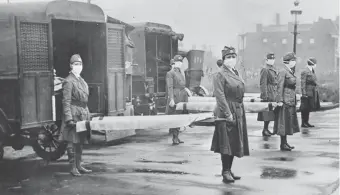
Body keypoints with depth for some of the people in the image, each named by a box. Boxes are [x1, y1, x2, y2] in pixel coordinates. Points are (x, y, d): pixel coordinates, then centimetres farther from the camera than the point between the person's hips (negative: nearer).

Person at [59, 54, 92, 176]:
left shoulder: (81, 80, 16)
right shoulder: (68, 81, -10)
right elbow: (66, 102, -15)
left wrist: (87, 114, 18)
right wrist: (69, 119, -21)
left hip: (83, 114, 9)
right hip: (73, 114, -8)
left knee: (80, 141, 12)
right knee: (72, 141, -4)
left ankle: (79, 166, 20)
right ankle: (73, 167, 2)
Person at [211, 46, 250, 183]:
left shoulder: (236, 74, 15)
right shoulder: (220, 75, -10)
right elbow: (220, 96, -16)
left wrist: (240, 112, 13)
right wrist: (228, 114, -20)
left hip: (238, 113, 8)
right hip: (226, 113, -8)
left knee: (235, 143, 12)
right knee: (226, 144, -6)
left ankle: (228, 170, 22)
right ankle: (225, 172, 2)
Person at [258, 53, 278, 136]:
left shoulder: (274, 69, 15)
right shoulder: (265, 70, -11)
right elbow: (263, 84, -14)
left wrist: (277, 94, 17)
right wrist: (265, 95, -19)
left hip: (274, 94, 9)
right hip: (269, 94, -9)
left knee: (270, 113, 12)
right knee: (267, 112, -6)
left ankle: (266, 129, 20)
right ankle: (265, 130, 1)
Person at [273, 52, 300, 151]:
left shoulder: (290, 72, 14)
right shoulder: (283, 72, -13)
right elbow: (280, 87, -17)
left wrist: (294, 100, 19)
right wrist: (280, 100, -21)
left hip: (291, 101, 9)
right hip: (285, 101, -9)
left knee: (289, 122, 13)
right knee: (284, 122, -4)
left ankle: (285, 142, 20)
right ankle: (283, 144, 2)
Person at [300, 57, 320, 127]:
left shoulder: (312, 71, 15)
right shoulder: (305, 72, -12)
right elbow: (303, 84, -15)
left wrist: (316, 92, 17)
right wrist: (304, 94, -19)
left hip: (312, 93, 9)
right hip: (307, 93, -9)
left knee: (308, 108, 13)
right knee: (305, 109, -3)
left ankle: (306, 122, 19)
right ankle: (303, 123, 2)